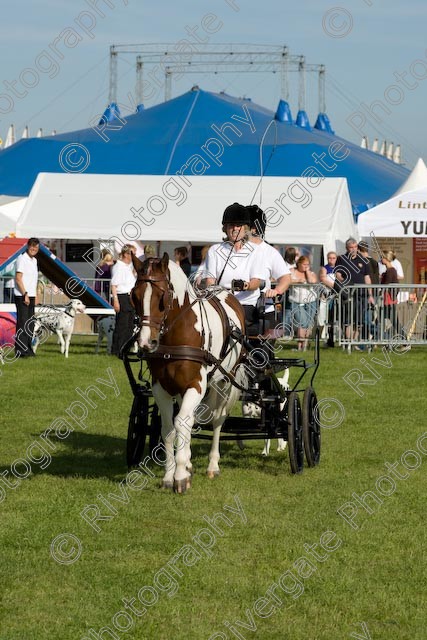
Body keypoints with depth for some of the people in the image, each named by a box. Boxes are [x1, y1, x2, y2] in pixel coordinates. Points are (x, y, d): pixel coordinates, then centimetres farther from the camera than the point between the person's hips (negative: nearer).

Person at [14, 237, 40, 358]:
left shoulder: (34, 260, 16)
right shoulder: (22, 259, -11)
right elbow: (18, 278, -16)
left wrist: (35, 296, 15)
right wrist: (25, 294, -18)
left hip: (30, 296, 9)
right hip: (22, 296, -9)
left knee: (30, 324, 10)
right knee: (22, 323, -9)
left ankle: (28, 349, 16)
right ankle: (21, 351, -8)